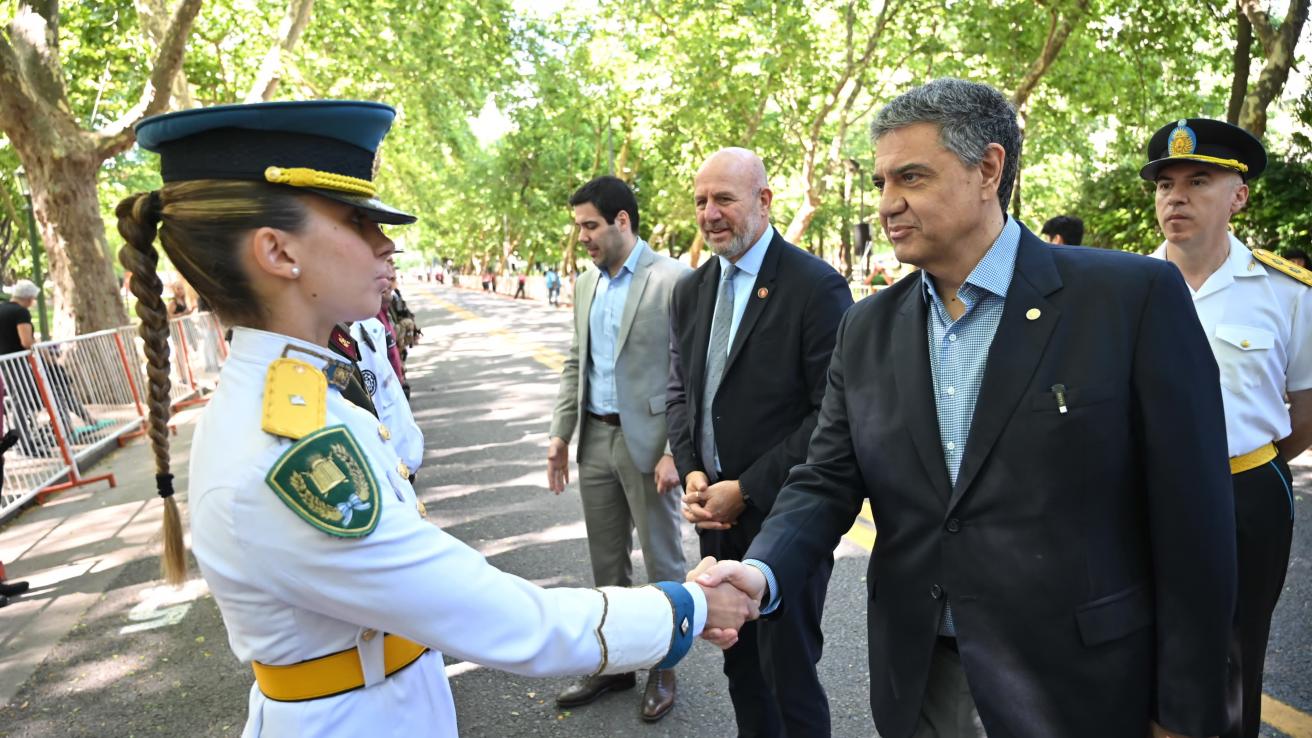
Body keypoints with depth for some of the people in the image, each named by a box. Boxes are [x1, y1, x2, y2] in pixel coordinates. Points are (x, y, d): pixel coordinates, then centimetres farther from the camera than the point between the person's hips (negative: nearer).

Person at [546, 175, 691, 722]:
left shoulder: (672, 279, -11)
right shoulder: (587, 285, 11)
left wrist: (674, 451, -17)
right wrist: (560, 433, 9)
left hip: (647, 440, -6)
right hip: (595, 439, 7)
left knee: (661, 563, 9)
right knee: (607, 562, 17)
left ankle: (663, 668, 26)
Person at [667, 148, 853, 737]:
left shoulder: (817, 287, -14)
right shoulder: (690, 292, 8)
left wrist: (747, 489, -16)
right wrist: (692, 472, -3)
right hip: (716, 510, 6)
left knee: (788, 668, 7)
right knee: (739, 661, 20)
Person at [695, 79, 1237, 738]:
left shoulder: (1134, 297, -12)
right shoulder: (867, 330, 2)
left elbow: (1191, 517, -11)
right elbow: (827, 480, 0)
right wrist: (763, 571, -20)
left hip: (1077, 685, -4)